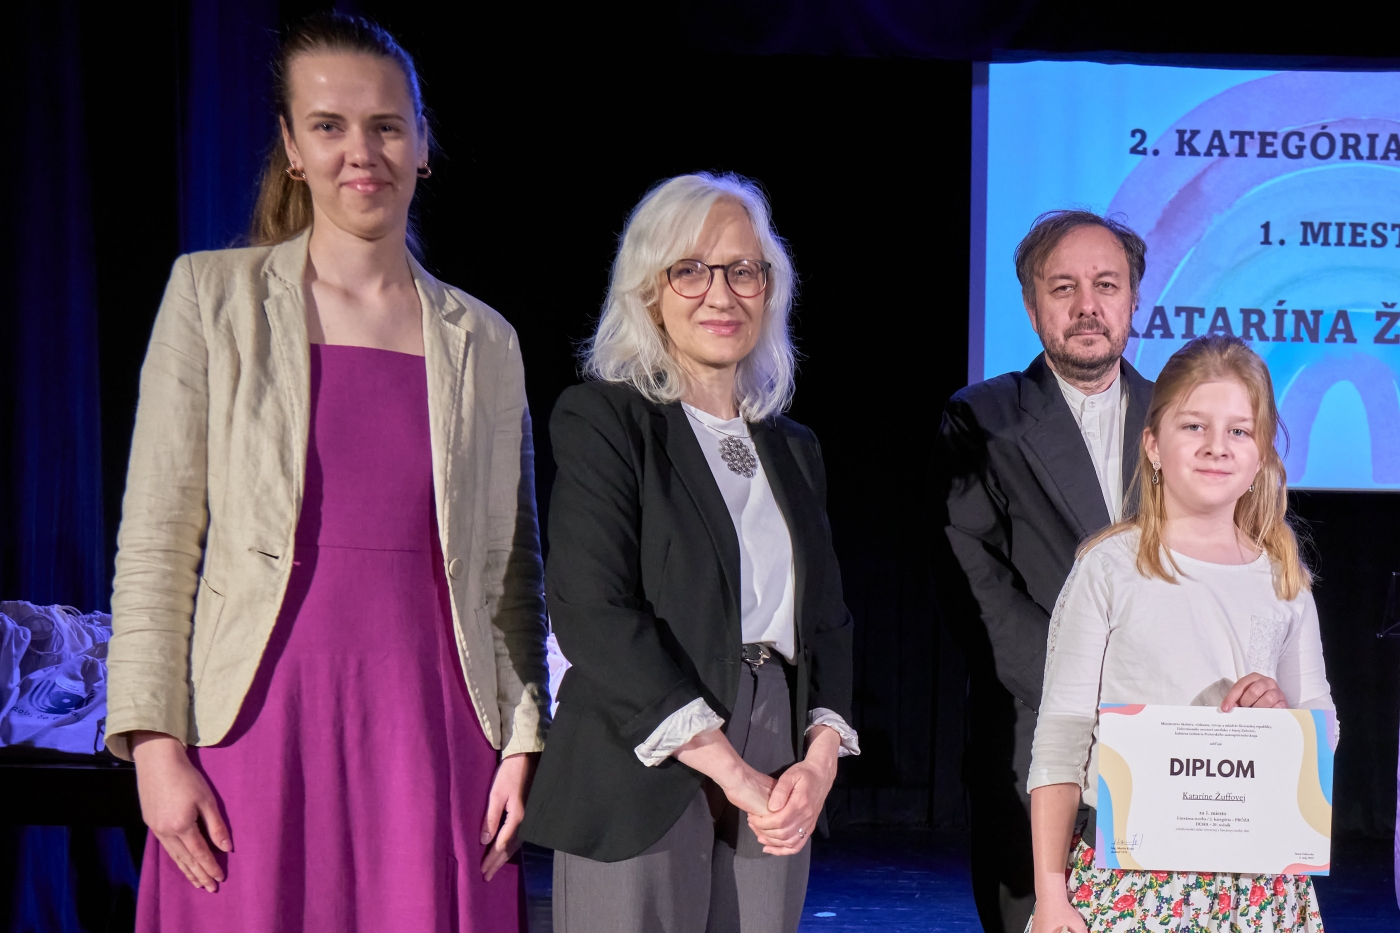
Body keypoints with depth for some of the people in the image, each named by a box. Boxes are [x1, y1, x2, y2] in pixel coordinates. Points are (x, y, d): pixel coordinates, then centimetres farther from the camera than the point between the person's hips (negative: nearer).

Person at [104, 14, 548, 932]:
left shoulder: (485, 340, 10)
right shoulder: (214, 294, 4)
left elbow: (513, 568, 12)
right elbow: (156, 539, 0)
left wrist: (523, 742, 4)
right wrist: (155, 743, -7)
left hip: (435, 736, 2)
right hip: (264, 727, -2)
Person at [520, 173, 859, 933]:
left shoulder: (793, 448, 16)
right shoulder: (602, 419, -3)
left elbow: (826, 619, 14)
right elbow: (593, 610, -13)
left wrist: (819, 757, -4)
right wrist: (729, 770, -14)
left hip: (776, 796, 5)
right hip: (642, 786, -5)